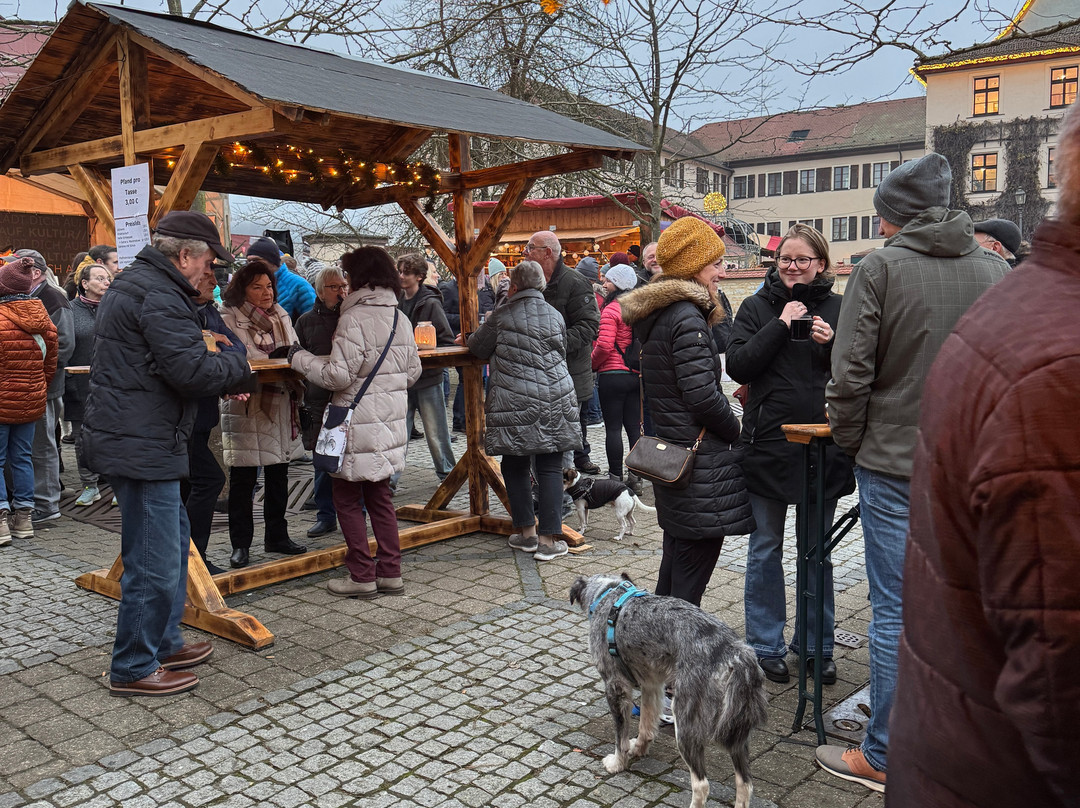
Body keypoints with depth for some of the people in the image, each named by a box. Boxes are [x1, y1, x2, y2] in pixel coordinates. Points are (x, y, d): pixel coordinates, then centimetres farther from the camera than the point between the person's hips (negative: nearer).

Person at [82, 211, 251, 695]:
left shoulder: (134, 284, 17)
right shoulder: (158, 295, -18)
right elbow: (191, 370, -25)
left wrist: (223, 379, 8)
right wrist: (238, 367, -6)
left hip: (129, 436, 12)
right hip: (141, 446, -12)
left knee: (174, 538, 21)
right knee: (155, 562, -2)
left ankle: (164, 644, 33)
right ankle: (133, 669, 11)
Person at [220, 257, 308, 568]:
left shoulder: (281, 317, 15)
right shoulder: (230, 319, -6)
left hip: (280, 406, 6)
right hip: (246, 407, -6)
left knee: (278, 473, 13)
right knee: (243, 478, -1)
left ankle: (276, 536, 26)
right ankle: (240, 544, 9)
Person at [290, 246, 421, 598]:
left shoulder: (354, 318, -16)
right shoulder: (400, 318, 7)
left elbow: (339, 375, -18)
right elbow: (413, 371, 12)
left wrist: (300, 357, -5)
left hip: (358, 425, -7)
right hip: (390, 420, 7)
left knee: (347, 499, 6)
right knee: (380, 496, 16)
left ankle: (362, 577, 10)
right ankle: (390, 573, 20)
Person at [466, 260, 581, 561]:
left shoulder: (503, 315, -3)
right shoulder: (555, 315, 7)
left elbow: (477, 348, 7)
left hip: (514, 402, -3)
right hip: (555, 400, 3)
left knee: (515, 466, 12)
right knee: (550, 468, 5)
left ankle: (527, 532, 17)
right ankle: (549, 539, 5)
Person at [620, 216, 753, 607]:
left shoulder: (654, 314, 13)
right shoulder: (687, 318, -18)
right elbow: (702, 395, -23)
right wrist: (736, 431, -6)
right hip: (698, 461, -10)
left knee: (677, 553, 20)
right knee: (696, 559, -2)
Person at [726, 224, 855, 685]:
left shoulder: (838, 308, 5)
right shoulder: (757, 308, 2)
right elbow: (739, 367, -10)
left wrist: (832, 344, -14)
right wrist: (781, 324, -14)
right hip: (768, 444, -1)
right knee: (766, 549, 8)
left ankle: (817, 645, 26)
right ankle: (766, 646, 22)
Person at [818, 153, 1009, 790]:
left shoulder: (881, 267, -10)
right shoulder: (996, 270, 4)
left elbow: (851, 375, -13)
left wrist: (851, 443, 1)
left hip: (895, 463, -4)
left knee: (896, 611, 2)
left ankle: (883, 758, 14)